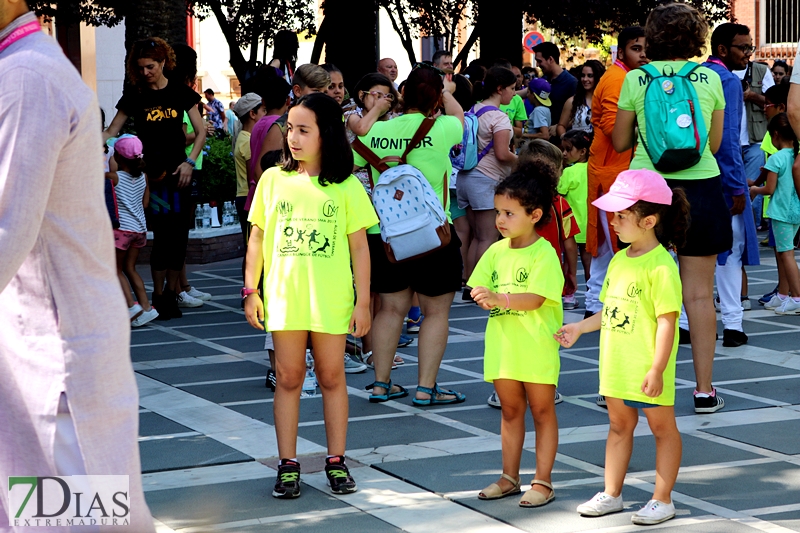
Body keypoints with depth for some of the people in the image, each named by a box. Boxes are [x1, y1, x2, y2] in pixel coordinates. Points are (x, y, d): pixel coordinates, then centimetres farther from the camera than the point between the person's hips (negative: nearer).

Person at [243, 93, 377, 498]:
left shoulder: (346, 187, -1)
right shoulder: (273, 180, 3)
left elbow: (359, 246, 1)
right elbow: (257, 237, 8)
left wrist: (363, 301, -1)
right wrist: (251, 290, 4)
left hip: (331, 299, -1)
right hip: (283, 296, 1)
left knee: (331, 377, 7)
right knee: (288, 377, 6)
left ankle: (336, 462, 17)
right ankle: (288, 465, 12)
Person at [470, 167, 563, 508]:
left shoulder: (543, 254, -12)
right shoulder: (496, 251, 7)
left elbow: (535, 298, -22)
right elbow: (479, 287, 5)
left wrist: (500, 299, -32)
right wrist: (484, 299, -17)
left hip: (536, 348, -6)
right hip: (502, 346, 6)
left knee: (542, 411, 5)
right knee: (510, 410, 14)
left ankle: (543, 481, 10)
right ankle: (509, 477, 23)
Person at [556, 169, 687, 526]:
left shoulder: (660, 266, -18)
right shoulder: (619, 260, 8)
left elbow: (667, 321, -20)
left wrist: (657, 369, -22)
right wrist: (580, 328, 17)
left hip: (647, 370, -8)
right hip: (616, 365, 8)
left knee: (662, 428, 7)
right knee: (619, 425, 17)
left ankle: (662, 500, 15)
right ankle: (611, 494, 26)